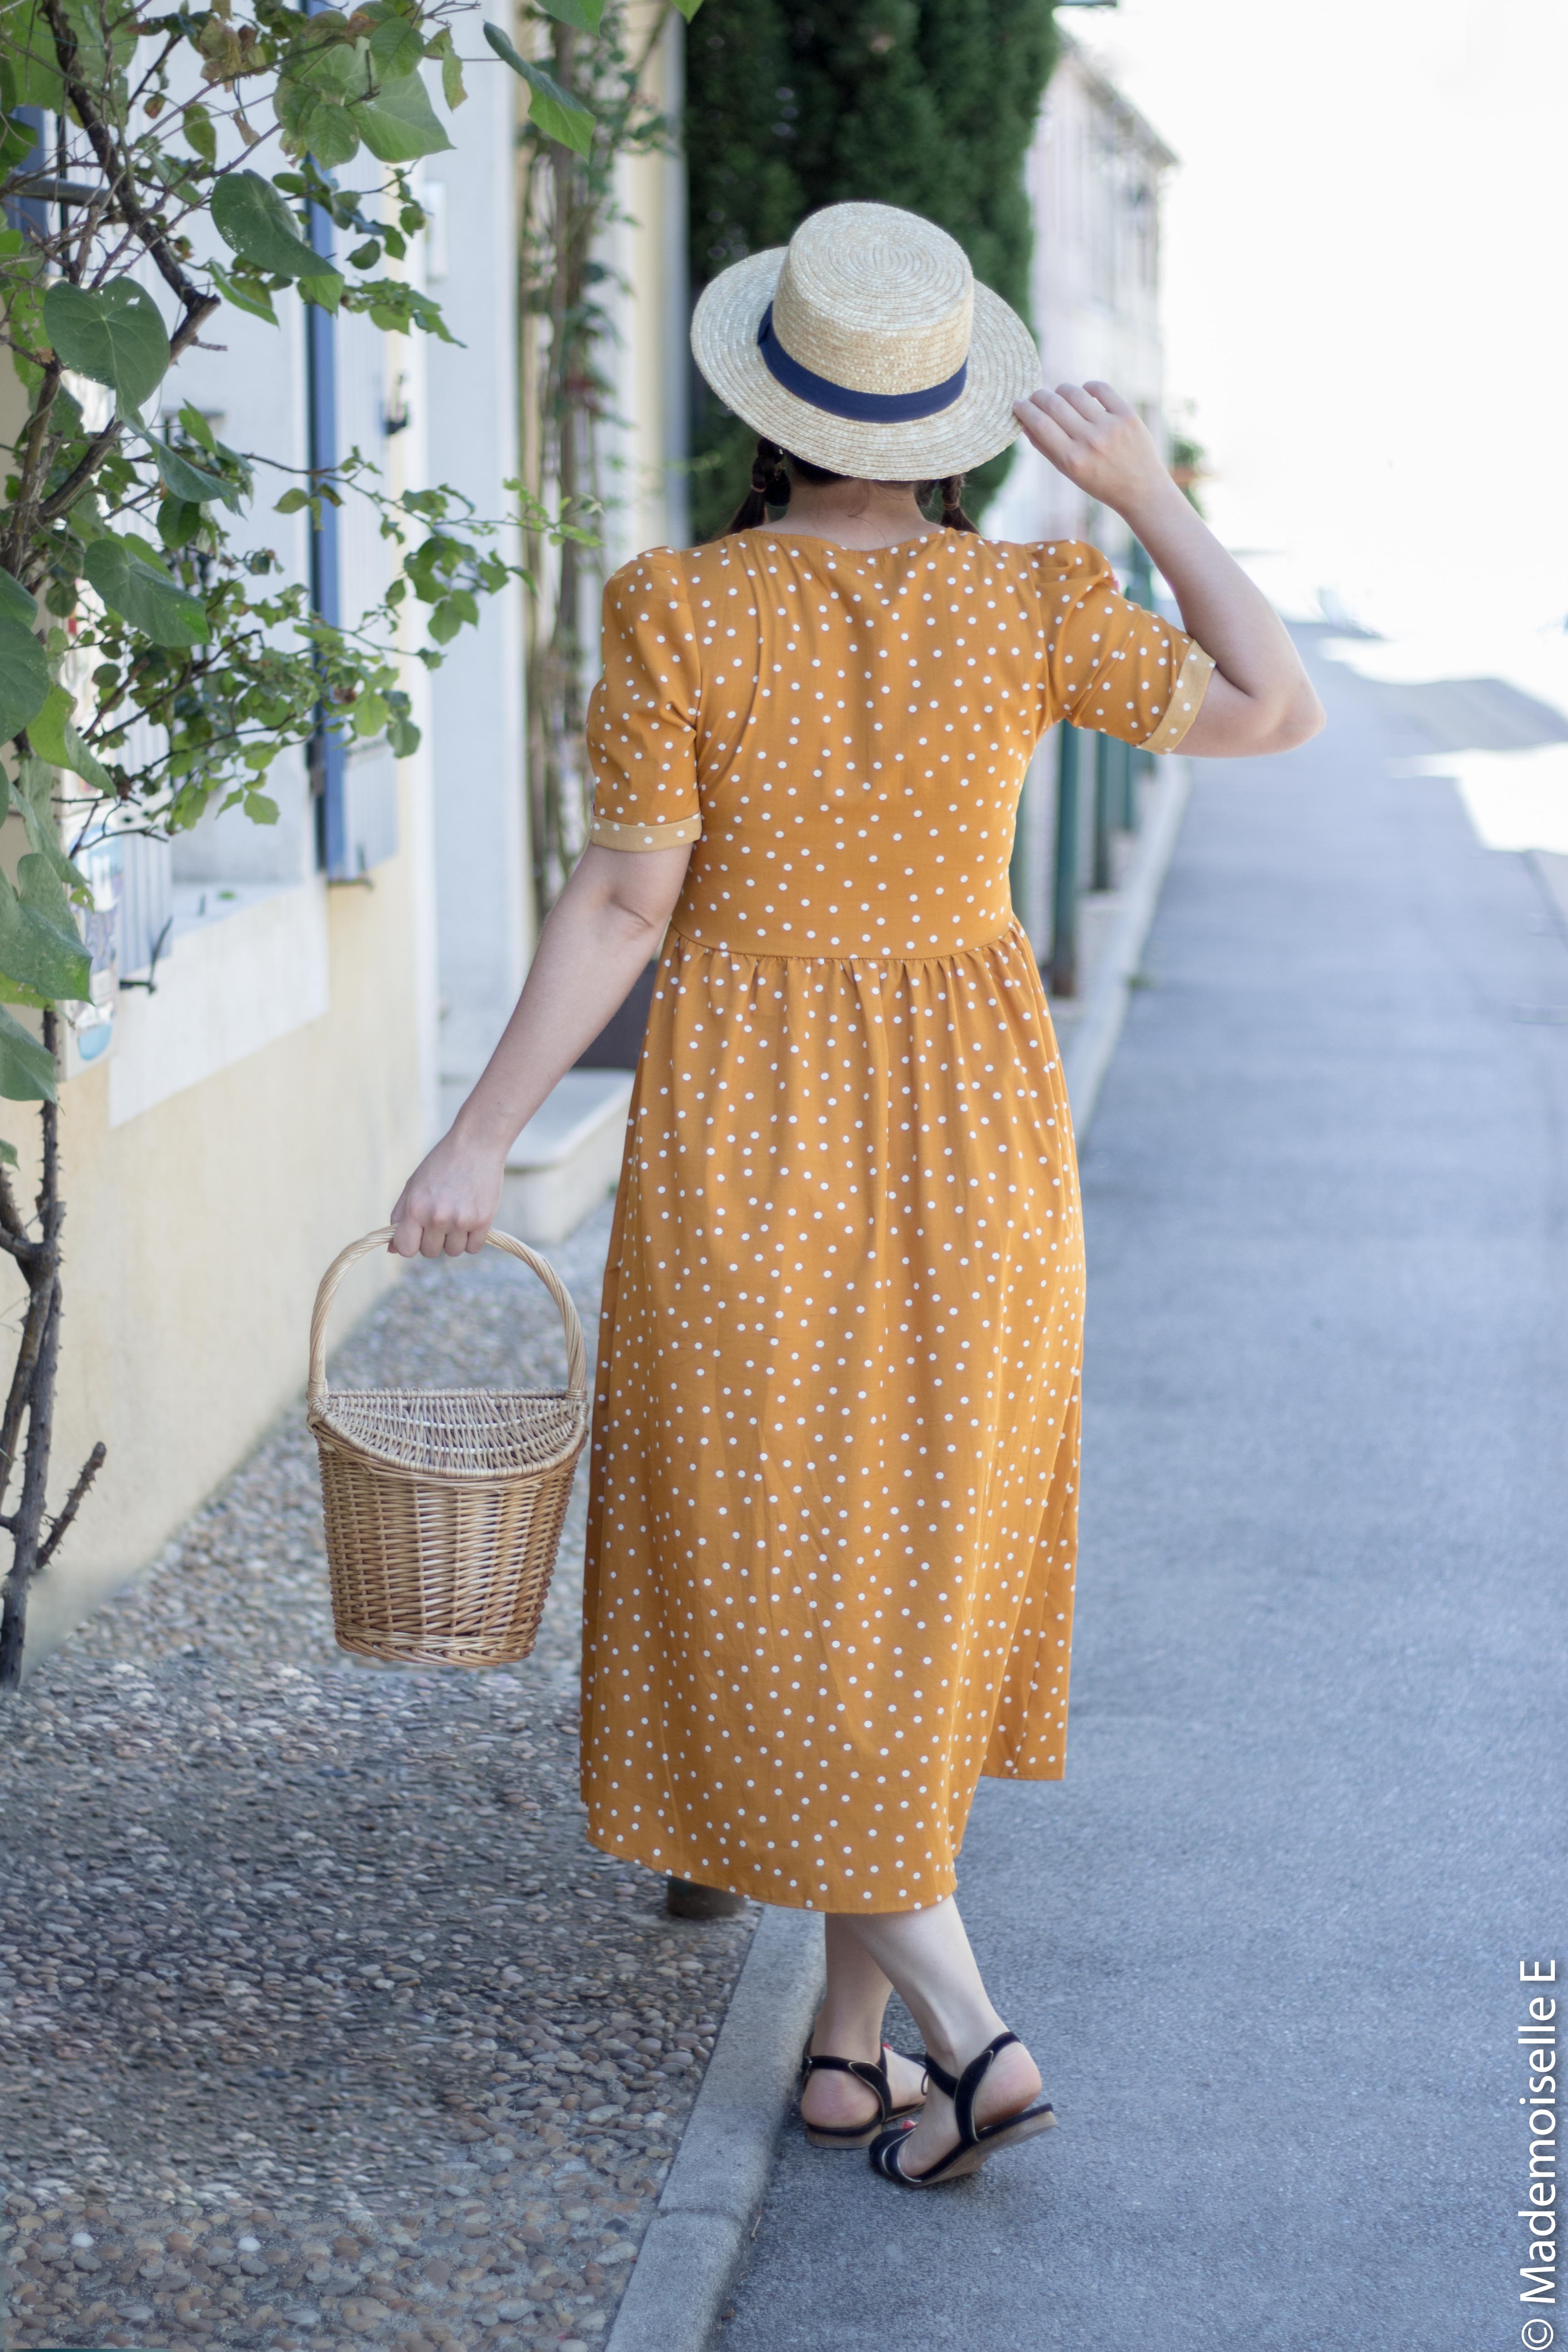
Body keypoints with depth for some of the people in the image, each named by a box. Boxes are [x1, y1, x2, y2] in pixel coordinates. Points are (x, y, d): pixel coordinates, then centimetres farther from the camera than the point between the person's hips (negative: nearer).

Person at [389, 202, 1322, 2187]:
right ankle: (853, 2039, 21)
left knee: (781, 1595, 6)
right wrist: (1148, 495, 3)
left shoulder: (680, 613, -12)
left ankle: (970, 2028, -2)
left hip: (741, 1133, -2)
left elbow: (626, 904, -12)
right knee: (917, 1580, 14)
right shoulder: (1033, 609, -7)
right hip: (973, 1130, 3)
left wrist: (480, 1139, -4)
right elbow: (1277, 711, 4)